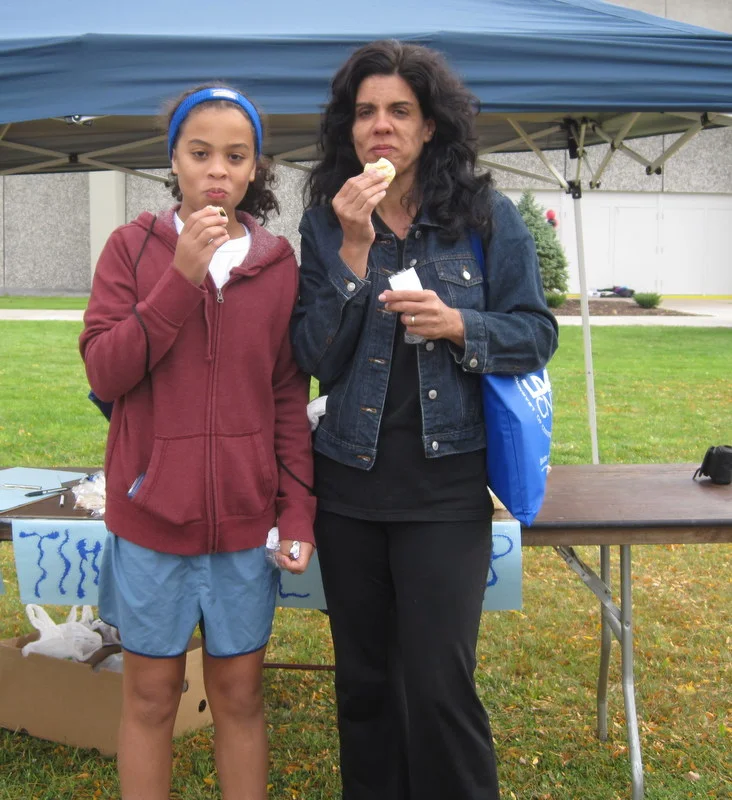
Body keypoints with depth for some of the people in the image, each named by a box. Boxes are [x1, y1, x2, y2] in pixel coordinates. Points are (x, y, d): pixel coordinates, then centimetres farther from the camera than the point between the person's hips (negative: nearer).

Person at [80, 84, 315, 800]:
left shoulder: (277, 261, 3)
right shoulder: (134, 246, -1)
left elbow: (289, 394, 4)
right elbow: (103, 372, -10)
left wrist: (298, 509, -2)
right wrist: (181, 277, -18)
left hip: (245, 514, 1)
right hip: (152, 508, -1)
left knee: (239, 694, 12)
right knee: (150, 694, 11)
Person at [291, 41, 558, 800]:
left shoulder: (487, 217, -2)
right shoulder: (326, 222, 2)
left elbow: (536, 333, 0)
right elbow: (314, 358, -5)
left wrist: (460, 325, -19)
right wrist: (354, 251, -15)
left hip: (446, 481, -2)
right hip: (349, 481, 3)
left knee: (437, 682, -1)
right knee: (363, 678, 14)